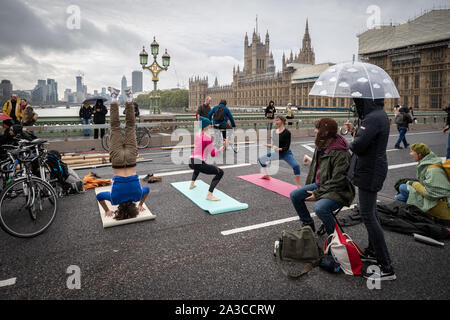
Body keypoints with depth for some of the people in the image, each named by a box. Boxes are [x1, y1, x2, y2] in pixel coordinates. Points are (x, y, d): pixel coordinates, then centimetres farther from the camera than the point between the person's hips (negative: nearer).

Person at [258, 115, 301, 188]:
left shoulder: (287, 132, -18)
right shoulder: (274, 132, 1)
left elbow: (287, 147, -21)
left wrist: (279, 149, -37)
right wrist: (270, 146, -8)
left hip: (286, 153, -7)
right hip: (277, 153, 7)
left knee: (296, 166, -34)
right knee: (260, 159, 16)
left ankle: (298, 186, -21)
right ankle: (267, 175, 35)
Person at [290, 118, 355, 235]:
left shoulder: (341, 154, -26)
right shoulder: (321, 146, 2)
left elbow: (337, 181, -26)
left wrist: (317, 194, -22)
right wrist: (311, 160, 35)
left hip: (338, 191, -9)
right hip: (319, 184, 9)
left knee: (319, 208, -35)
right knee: (294, 195, -2)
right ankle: (308, 225, 17)